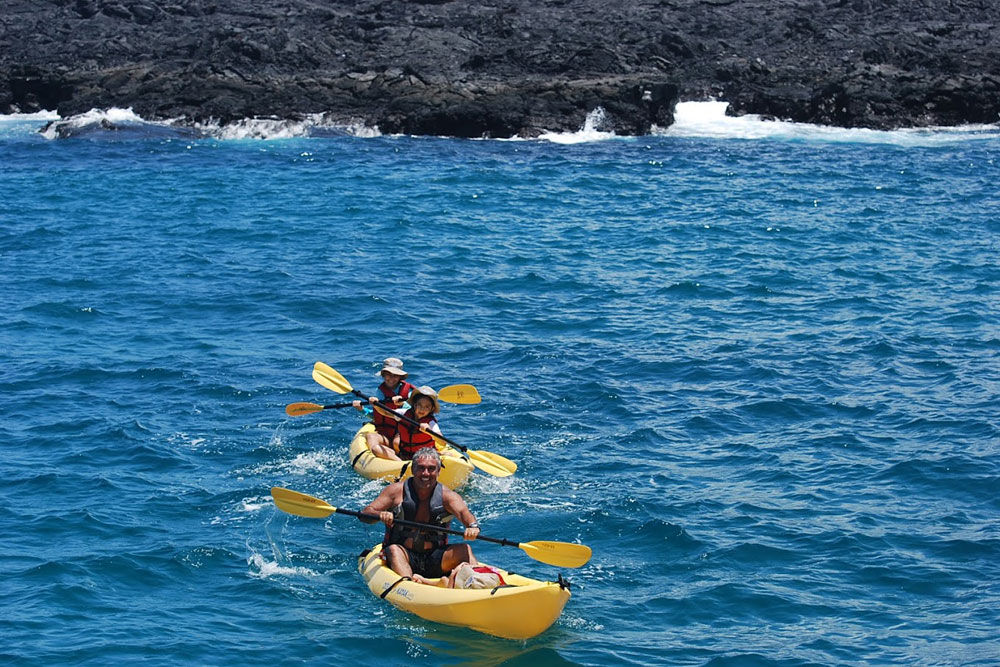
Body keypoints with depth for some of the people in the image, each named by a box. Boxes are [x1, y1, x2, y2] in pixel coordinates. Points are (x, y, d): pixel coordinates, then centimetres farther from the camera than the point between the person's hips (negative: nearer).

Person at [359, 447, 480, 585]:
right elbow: (364, 514, -7)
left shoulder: (446, 495, 0)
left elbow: (462, 511, -21)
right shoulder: (397, 491, -1)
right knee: (394, 550, -31)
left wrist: (472, 525, -45)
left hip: (435, 559, 1)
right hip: (404, 554, -1)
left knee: (465, 549, -20)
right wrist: (380, 515, -31)